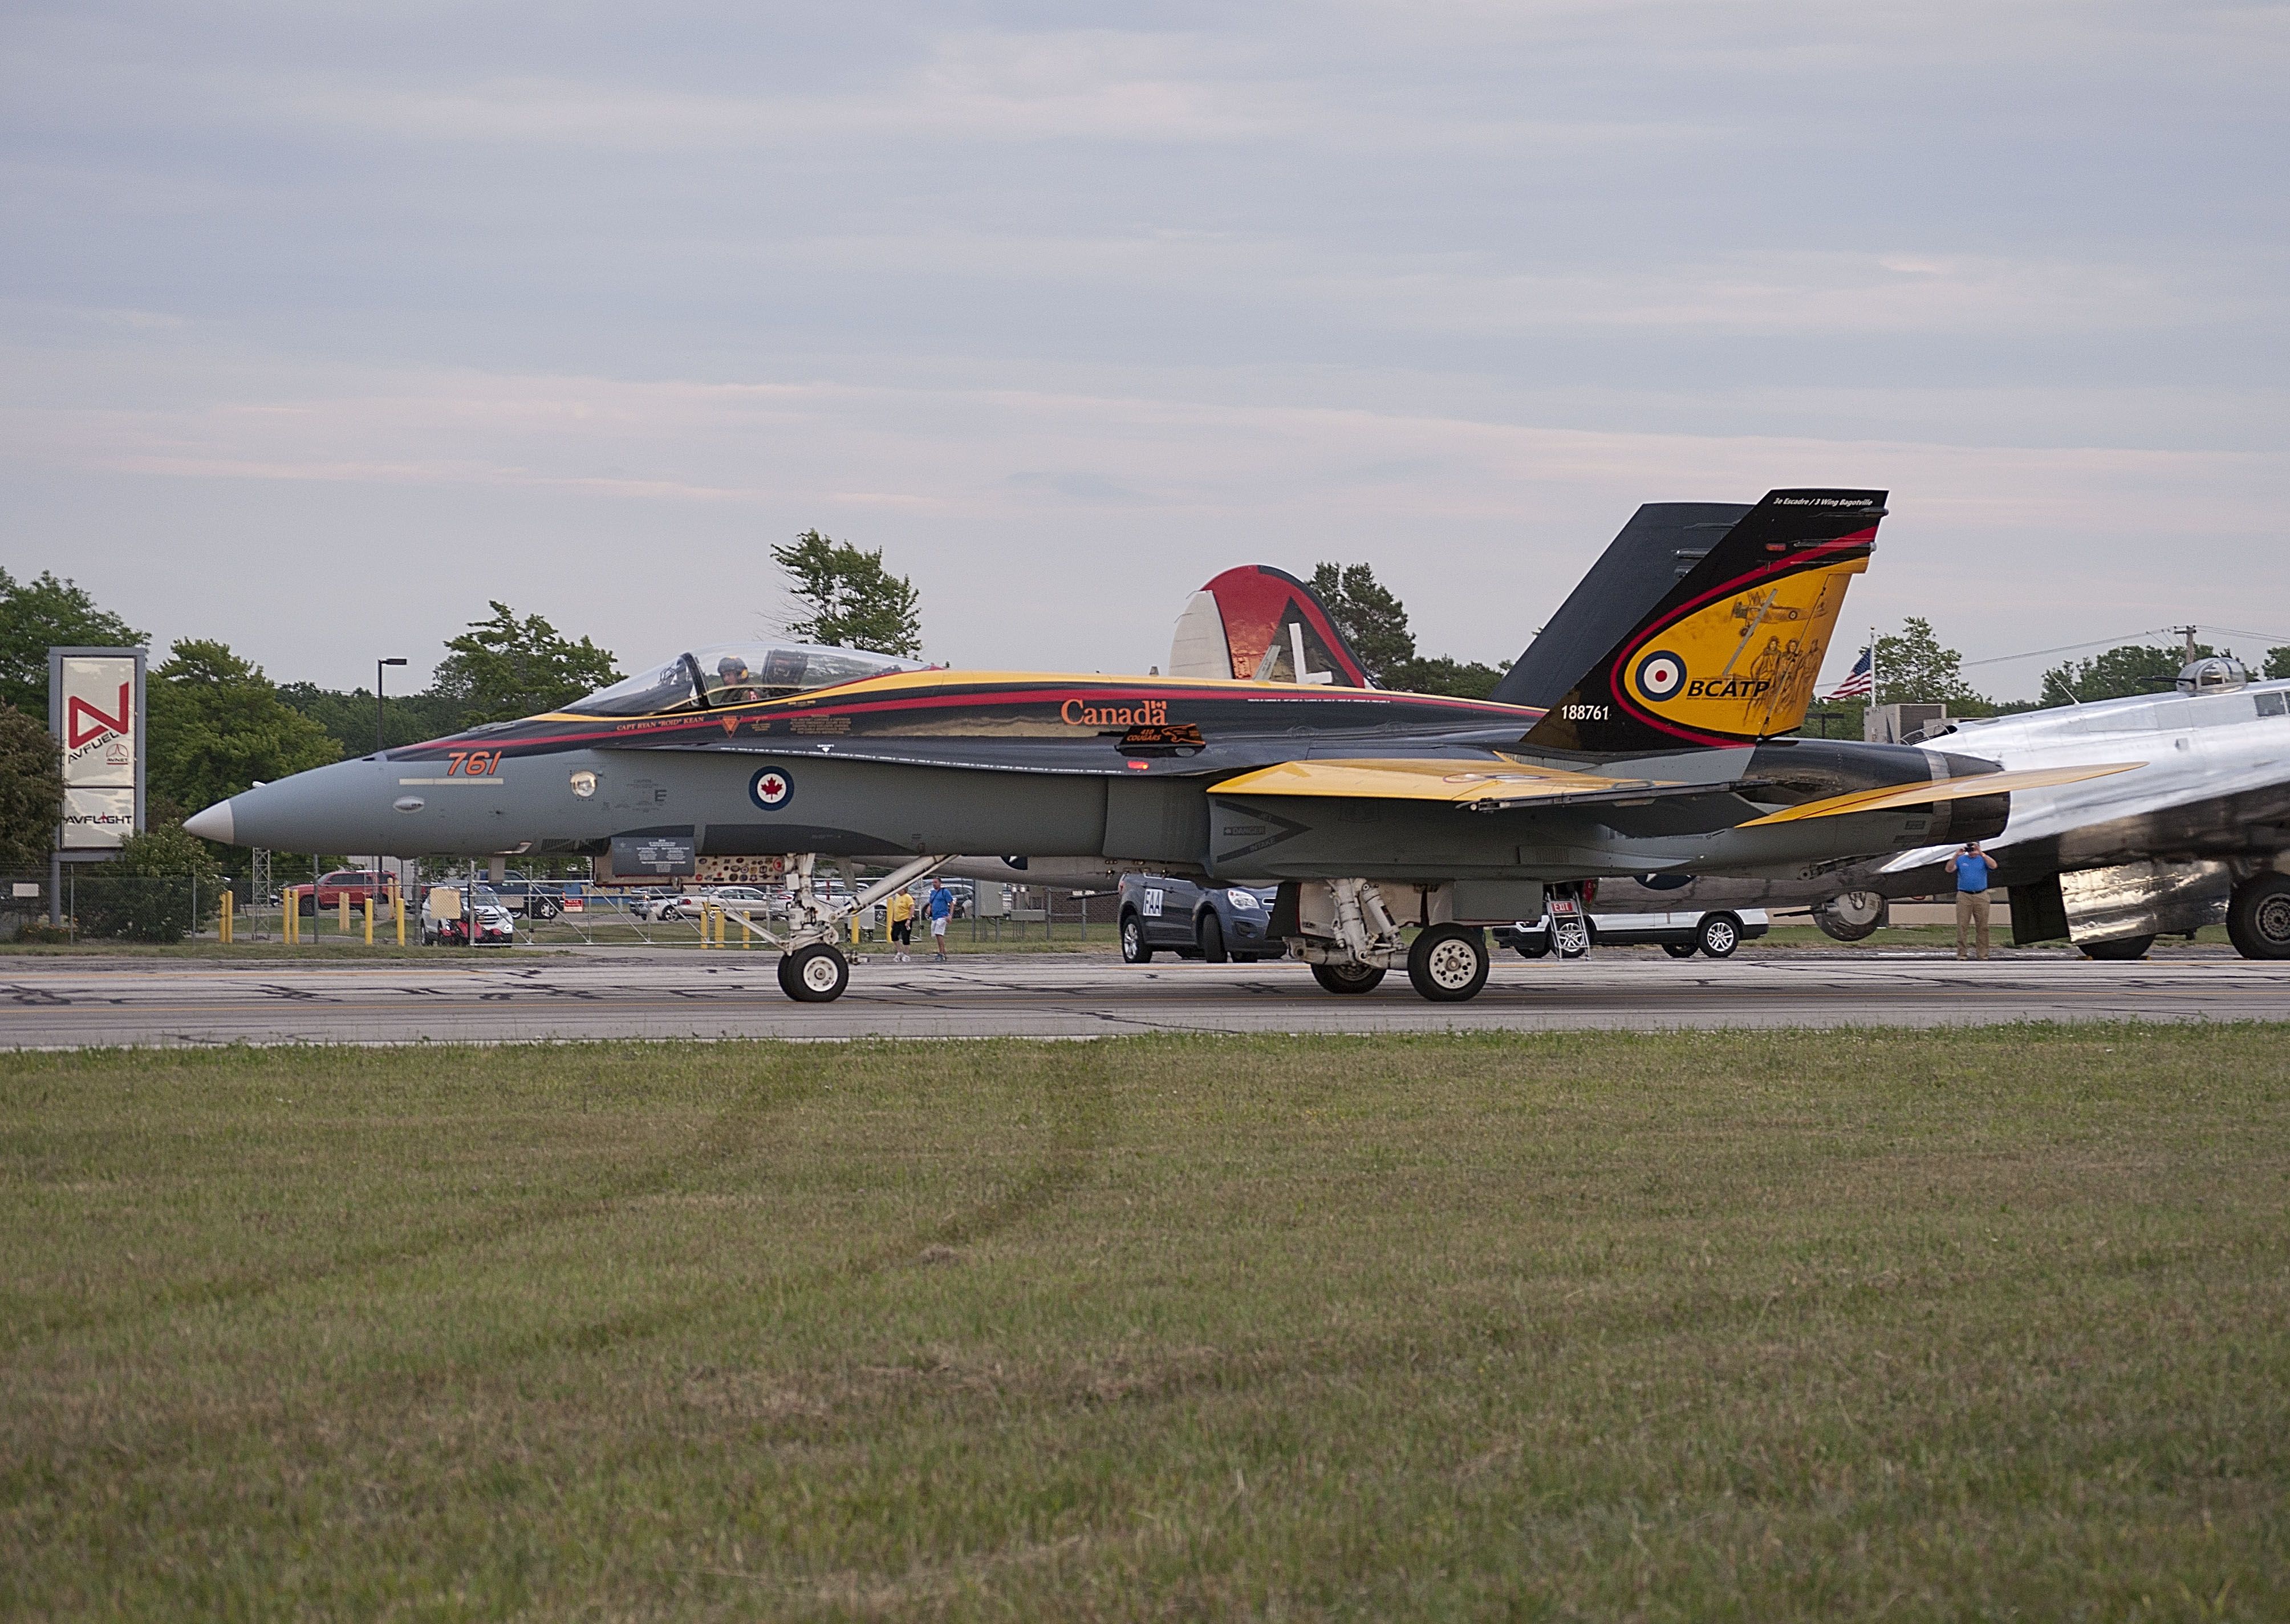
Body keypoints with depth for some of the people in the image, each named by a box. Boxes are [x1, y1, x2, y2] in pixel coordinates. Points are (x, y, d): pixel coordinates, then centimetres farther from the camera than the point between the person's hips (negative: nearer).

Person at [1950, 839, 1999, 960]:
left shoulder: (1983, 860, 8)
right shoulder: (1961, 860, 10)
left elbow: (1993, 866, -12)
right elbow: (1949, 869, -4)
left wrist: (1981, 854, -20)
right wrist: (1956, 856, -19)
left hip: (1981, 896, 0)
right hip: (1964, 896, 0)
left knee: (1983, 927, 0)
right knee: (1962, 926, -5)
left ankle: (1983, 954, 5)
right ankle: (1961, 953, -3)